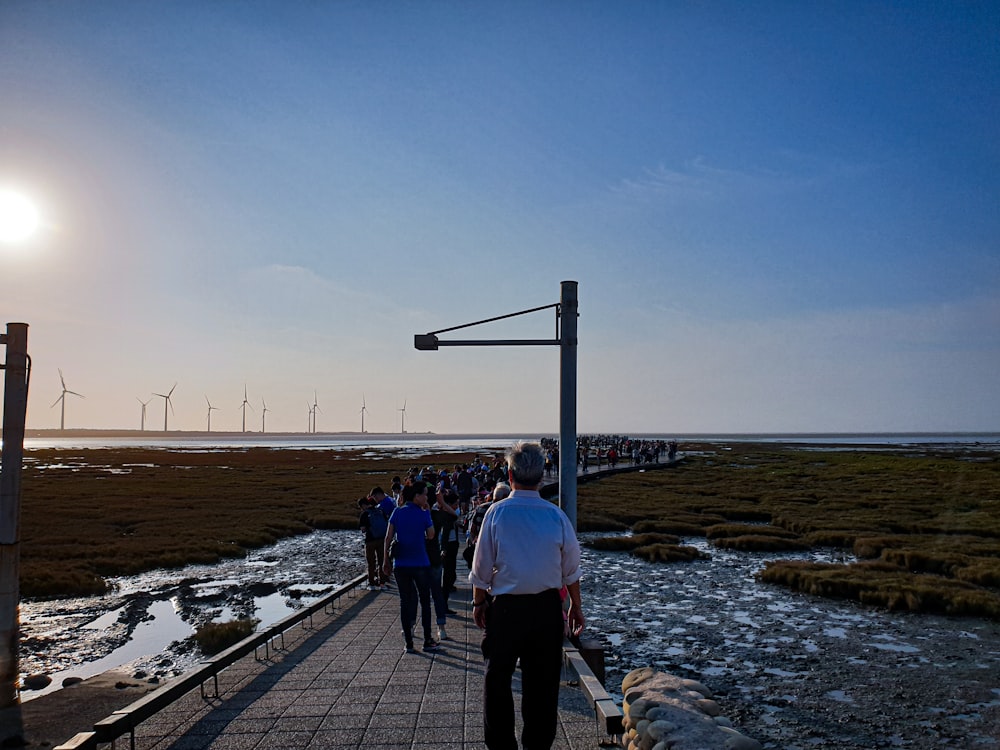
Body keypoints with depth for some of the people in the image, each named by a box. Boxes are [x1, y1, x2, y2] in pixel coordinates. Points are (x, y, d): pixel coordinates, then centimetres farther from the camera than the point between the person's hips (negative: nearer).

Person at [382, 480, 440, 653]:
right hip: (421, 564, -2)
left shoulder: (397, 513, -1)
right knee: (425, 601, 13)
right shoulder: (424, 514, -9)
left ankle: (409, 643, 13)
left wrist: (387, 560, 7)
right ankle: (427, 641, 17)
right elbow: (431, 535, 4)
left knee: (405, 602, 10)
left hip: (400, 565, 2)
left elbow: (388, 538, -1)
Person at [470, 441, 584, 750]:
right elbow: (571, 569, 3)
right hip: (547, 608, 2)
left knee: (498, 679, 12)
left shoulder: (497, 512, -11)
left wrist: (479, 602, 9)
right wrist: (576, 606, 15)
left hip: (506, 608, -2)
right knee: (542, 681, 14)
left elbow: (482, 566, -5)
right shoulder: (556, 514, -5)